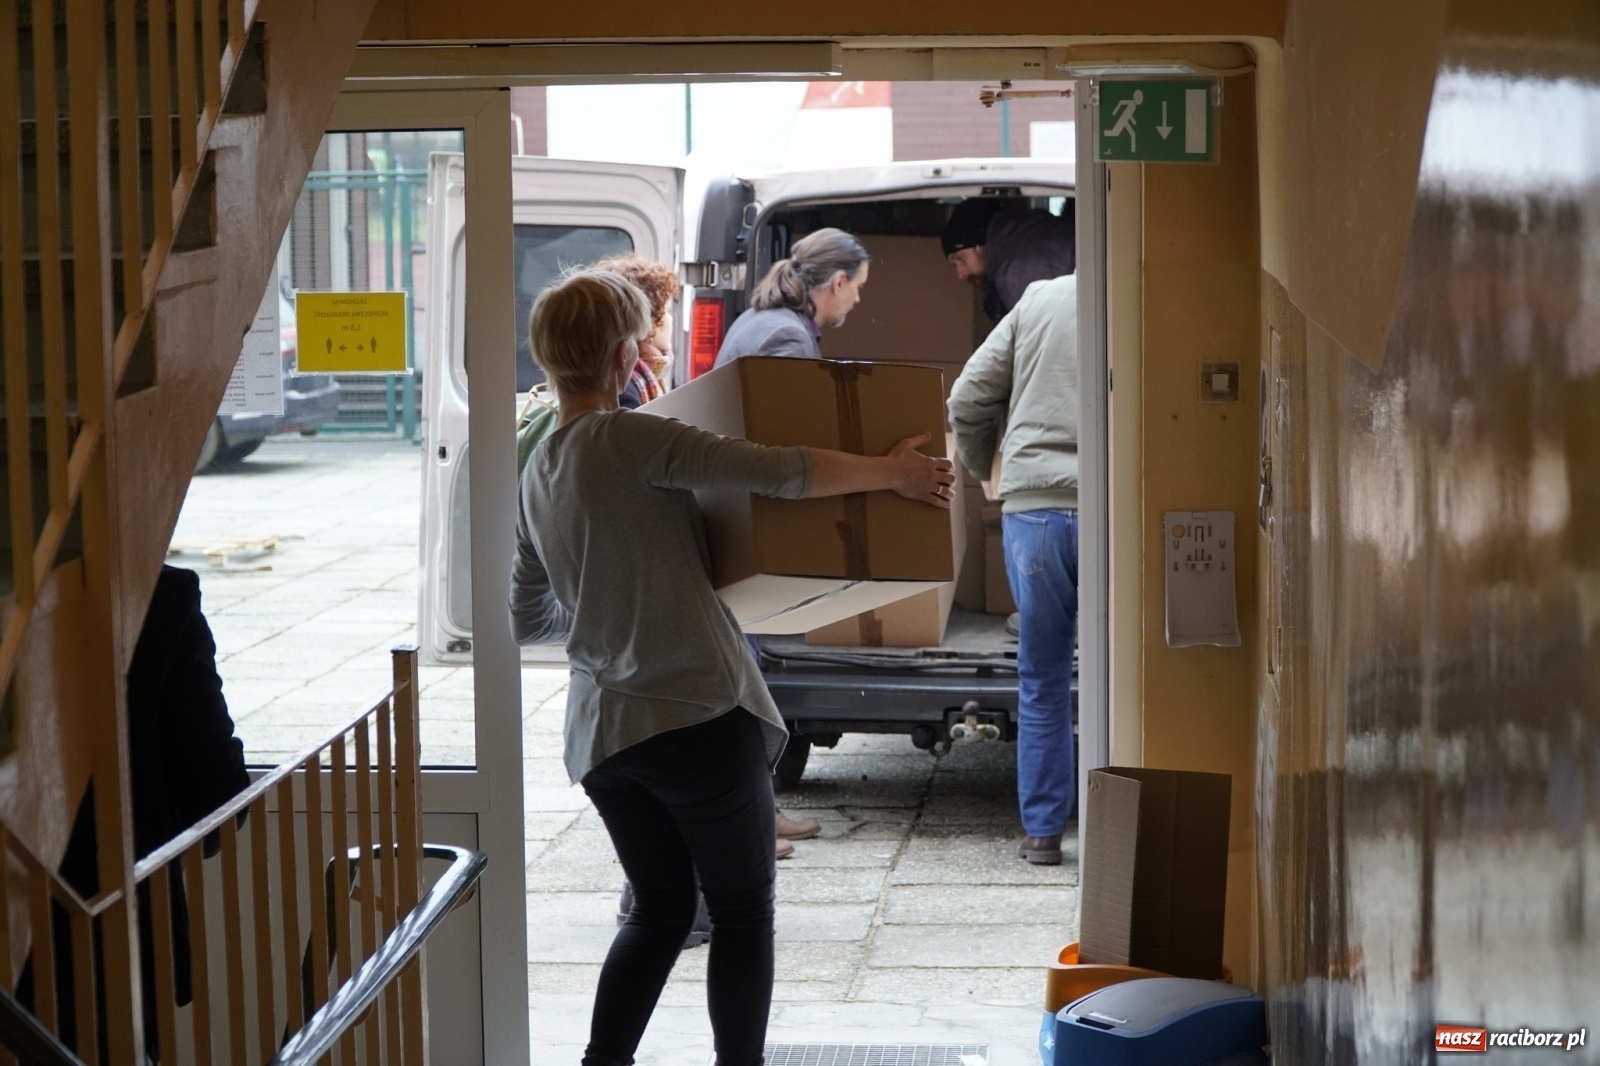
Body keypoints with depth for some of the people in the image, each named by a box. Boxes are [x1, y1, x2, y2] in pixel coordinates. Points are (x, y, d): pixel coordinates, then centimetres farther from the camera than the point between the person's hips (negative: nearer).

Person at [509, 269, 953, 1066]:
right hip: (699, 715, -7)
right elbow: (777, 474, -18)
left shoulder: (536, 475, 11)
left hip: (602, 733, 7)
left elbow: (528, 621, 19)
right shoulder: (629, 440, -13)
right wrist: (894, 472, -6)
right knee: (743, 911, 8)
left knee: (659, 911, 18)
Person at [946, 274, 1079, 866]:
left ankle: (1042, 831, 16)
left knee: (1041, 682, 13)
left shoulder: (1038, 300, 10)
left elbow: (968, 401, 10)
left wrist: (981, 468, 27)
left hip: (1032, 508, 2)